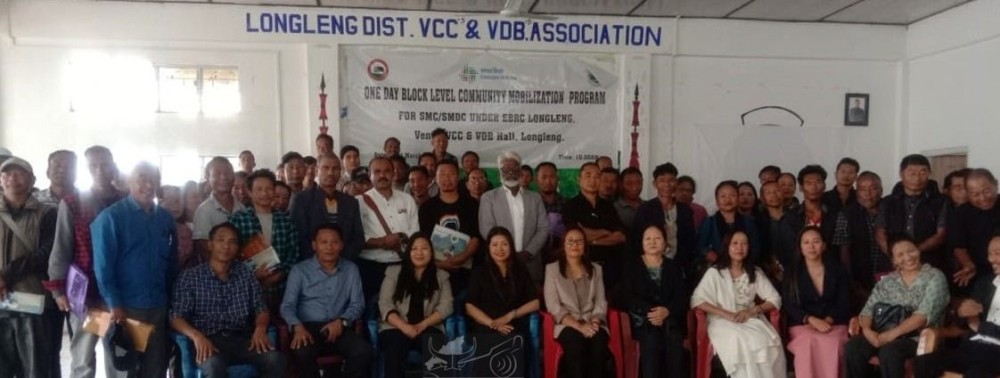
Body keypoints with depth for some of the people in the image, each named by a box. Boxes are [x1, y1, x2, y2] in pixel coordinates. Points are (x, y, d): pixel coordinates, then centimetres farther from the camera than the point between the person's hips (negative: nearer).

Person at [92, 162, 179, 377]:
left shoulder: (165, 218, 7)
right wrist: (114, 305, -16)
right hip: (124, 308, -4)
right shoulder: (111, 217, -6)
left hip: (158, 308, 4)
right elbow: (103, 265, -10)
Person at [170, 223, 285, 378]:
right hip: (209, 341, -3)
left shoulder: (245, 274, 15)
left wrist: (260, 328, -11)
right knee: (214, 365, -37)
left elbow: (260, 308, 13)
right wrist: (197, 336, -22)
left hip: (241, 339, 3)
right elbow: (176, 316, -2)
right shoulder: (190, 277, 5)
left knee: (275, 359, -27)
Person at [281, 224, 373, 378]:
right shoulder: (299, 270, 7)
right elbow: (287, 305, -1)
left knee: (364, 352, -28)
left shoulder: (351, 269, 14)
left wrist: (342, 321, -12)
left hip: (339, 327, 2)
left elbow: (357, 304, 9)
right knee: (302, 353, -36)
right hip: (309, 326, -2)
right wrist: (298, 327, -22)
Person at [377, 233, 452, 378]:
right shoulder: (393, 272, 13)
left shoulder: (441, 276, 15)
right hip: (396, 328, -1)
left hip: (428, 329, 1)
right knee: (394, 349, -35)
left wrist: (422, 325, -13)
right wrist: (404, 326, -15)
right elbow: (385, 305, 2)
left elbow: (445, 306, 3)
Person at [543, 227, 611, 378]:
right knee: (576, 342, -36)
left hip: (592, 323, 2)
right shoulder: (552, 269, 7)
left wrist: (594, 322, -13)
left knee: (599, 343, -33)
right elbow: (553, 306, -3)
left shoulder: (595, 269, 17)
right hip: (567, 324, -2)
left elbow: (601, 302, 10)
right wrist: (579, 326, -15)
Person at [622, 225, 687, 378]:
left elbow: (682, 298, 4)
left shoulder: (674, 266, 16)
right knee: (651, 341, -32)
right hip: (643, 320, -1)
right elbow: (629, 297, -2)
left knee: (674, 340, -29)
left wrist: (667, 311, -17)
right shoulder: (631, 265, 10)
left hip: (670, 318, 2)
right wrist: (650, 311, -18)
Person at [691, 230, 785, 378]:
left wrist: (751, 311, -11)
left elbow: (775, 299, 8)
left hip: (751, 320, 3)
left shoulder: (755, 273, 14)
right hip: (723, 322, -3)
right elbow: (697, 300, -7)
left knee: (768, 342, -29)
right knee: (742, 343, -34)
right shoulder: (715, 272, 3)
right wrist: (726, 314, -18)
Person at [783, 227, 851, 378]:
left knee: (831, 343, -34)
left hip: (834, 324, 1)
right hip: (802, 325, 0)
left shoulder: (837, 269, 9)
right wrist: (812, 320, -17)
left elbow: (844, 303, 5)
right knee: (809, 344, -35)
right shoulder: (792, 272, 7)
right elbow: (790, 305, 0)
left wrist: (828, 320, -13)